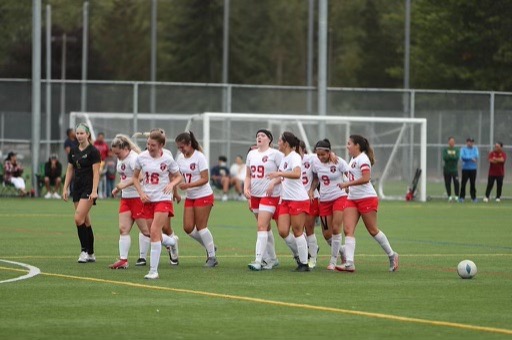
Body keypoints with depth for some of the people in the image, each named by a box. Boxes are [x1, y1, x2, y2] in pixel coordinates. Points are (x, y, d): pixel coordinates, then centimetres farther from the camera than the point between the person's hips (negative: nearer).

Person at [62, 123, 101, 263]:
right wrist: (65, 188, 9)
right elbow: (70, 170, 16)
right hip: (77, 188, 7)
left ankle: (85, 250, -9)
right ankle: (91, 254, 14)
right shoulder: (73, 151, 11)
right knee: (85, 221, 9)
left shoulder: (93, 151, -9)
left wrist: (94, 191, -19)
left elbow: (96, 172, -13)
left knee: (79, 218, -17)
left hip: (88, 189, -7)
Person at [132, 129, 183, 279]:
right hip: (148, 199, 4)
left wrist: (171, 184, -16)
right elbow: (135, 177, 11)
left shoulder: (168, 159, -8)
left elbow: (178, 177, 5)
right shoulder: (141, 157, -2)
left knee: (154, 232, -16)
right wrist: (141, 193, -4)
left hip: (163, 199, -4)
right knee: (155, 235, 8)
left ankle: (153, 271, -13)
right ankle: (172, 241, 44)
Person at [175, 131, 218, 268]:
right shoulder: (180, 158, 3)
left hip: (203, 196, -7)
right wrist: (175, 192, -3)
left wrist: (188, 185, -28)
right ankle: (209, 246, 21)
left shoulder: (199, 157, -16)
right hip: (190, 197, 7)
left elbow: (205, 179, -18)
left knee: (201, 227, -7)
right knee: (188, 228, 1)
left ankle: (212, 257, 5)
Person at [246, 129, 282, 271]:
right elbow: (248, 175, 19)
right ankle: (272, 259, 24)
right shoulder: (251, 154, 13)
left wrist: (274, 183, -21)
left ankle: (259, 260, -18)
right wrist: (246, 188, 3)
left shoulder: (275, 154, -8)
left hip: (270, 195, -7)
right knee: (266, 227, 14)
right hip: (255, 195, 7)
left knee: (262, 226, -15)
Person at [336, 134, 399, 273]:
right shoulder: (353, 159, 15)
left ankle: (392, 255, 19)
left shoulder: (363, 159, -13)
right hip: (352, 199, 9)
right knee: (348, 229, -7)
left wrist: (347, 184, -21)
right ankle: (349, 263, -15)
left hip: (367, 198, -9)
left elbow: (366, 178, -23)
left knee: (373, 230, 1)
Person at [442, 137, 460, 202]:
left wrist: (449, 156, -11)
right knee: (447, 184, 2)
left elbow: (457, 157, -9)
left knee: (456, 183, -13)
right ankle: (449, 196, 12)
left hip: (454, 169, -1)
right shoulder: (445, 149, 7)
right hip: (447, 169, 1)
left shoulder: (457, 150, 7)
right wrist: (452, 156, -11)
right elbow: (444, 157, -8)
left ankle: (456, 196, -7)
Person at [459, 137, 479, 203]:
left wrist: (467, 158, -17)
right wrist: (471, 158, -17)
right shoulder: (463, 149, 3)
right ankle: (461, 197, -1)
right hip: (465, 168, -2)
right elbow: (462, 157, -12)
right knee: (463, 183, -5)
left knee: (473, 183, 3)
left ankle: (473, 197, 7)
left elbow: (477, 156, -5)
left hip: (473, 168, 2)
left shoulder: (475, 149, 10)